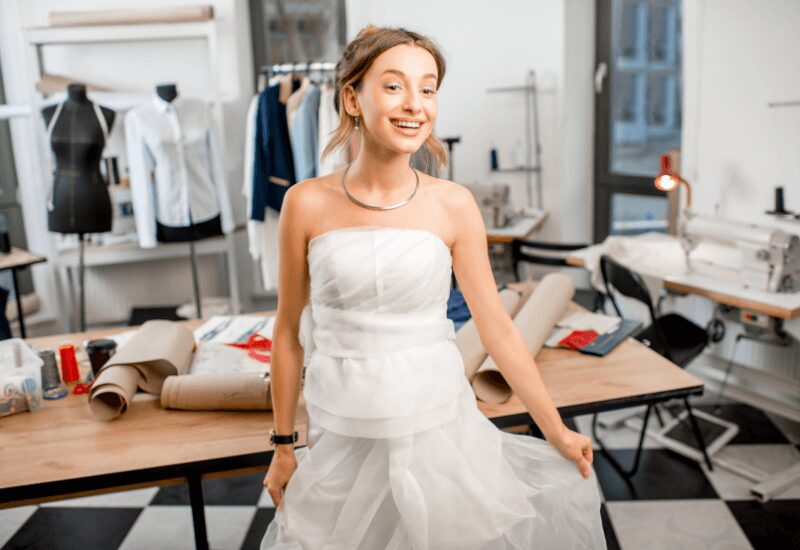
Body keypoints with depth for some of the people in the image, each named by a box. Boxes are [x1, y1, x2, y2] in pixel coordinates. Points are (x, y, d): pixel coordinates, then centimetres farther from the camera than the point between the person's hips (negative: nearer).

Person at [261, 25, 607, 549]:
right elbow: (289, 332, 2)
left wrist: (556, 431, 4)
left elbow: (497, 327, -1)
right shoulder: (307, 204, -7)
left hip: (435, 429, 0)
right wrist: (284, 445, 8)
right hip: (343, 439, 1)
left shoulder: (453, 205, -7)